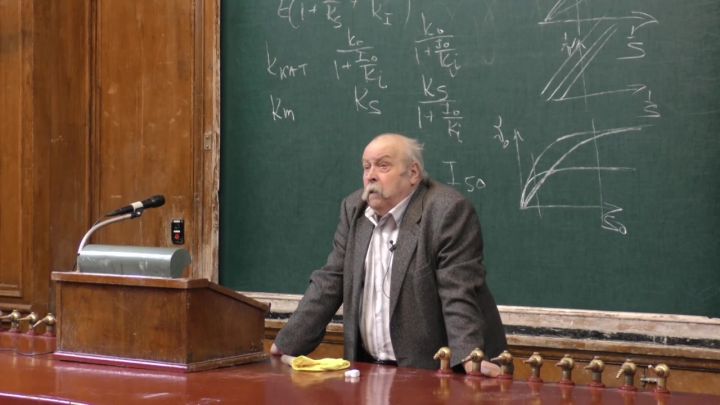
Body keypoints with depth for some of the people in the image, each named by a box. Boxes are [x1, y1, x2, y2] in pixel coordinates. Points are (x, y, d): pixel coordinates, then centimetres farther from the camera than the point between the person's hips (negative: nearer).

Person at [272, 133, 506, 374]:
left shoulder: (449, 212, -12)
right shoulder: (354, 209, 8)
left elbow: (459, 294, -18)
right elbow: (328, 284, 10)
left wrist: (470, 360, -29)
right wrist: (285, 346, 5)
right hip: (369, 368, 5)